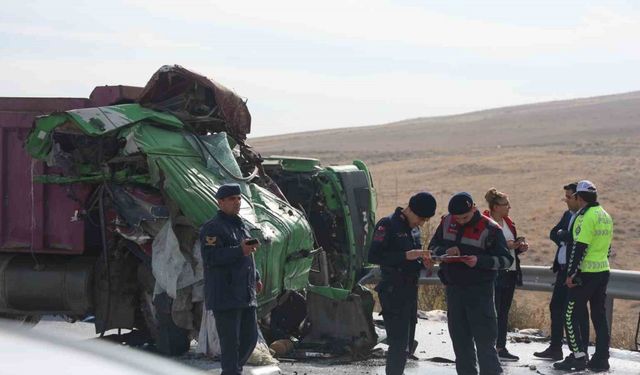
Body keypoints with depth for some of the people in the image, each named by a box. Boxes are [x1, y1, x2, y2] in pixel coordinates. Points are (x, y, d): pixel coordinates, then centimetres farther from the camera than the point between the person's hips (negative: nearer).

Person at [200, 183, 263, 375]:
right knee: (231, 341, -8)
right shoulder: (212, 228, -8)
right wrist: (239, 251, -28)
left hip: (246, 294, 9)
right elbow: (210, 257, -21)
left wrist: (256, 277, 23)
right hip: (225, 296, -9)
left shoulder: (241, 225, 21)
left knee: (250, 338, 11)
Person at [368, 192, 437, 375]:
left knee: (407, 345, 12)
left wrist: (422, 261, 2)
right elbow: (373, 256, -19)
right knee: (398, 343, -13)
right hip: (393, 291, -8)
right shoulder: (388, 225, -10)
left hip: (411, 290, 8)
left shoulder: (414, 228, 15)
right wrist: (407, 255, -24)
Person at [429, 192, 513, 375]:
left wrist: (480, 261, -23)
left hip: (479, 290, -5)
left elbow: (506, 259, -9)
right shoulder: (447, 223, 5)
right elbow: (433, 246, 16)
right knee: (460, 339, 11)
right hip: (453, 289, 5)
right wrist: (445, 252, -7)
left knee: (484, 339, -6)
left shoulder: (489, 228, -10)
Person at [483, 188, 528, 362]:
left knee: (504, 312, 11)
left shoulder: (508, 222, 14)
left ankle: (501, 348, 16)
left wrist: (520, 247, 4)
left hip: (510, 272, 8)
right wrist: (506, 245, -22)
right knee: (492, 312, -6)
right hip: (494, 274, -8)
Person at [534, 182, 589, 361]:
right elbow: (553, 234, 11)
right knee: (556, 307, 13)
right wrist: (565, 237, -8)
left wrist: (562, 235, -12)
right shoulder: (568, 215, 14)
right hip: (563, 269, 9)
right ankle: (555, 348, 23)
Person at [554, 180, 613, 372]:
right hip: (603, 271, 9)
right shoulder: (605, 216, 13)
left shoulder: (586, 216, -14)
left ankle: (578, 356, -6)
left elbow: (579, 247, -18)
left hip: (586, 274, -9)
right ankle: (601, 359, 12)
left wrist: (571, 274, -15)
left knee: (571, 315, -3)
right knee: (599, 316, 11)